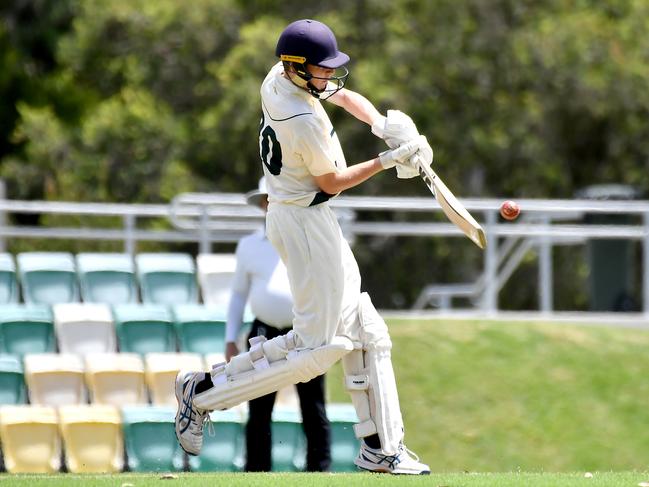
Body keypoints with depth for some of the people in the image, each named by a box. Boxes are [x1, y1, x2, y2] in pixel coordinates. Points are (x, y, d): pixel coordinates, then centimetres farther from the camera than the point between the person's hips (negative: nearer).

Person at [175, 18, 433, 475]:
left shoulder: (279, 77, 1)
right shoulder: (306, 121, -26)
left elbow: (346, 96, 14)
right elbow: (332, 182, -14)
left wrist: (383, 124, -2)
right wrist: (388, 160, -11)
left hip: (290, 213, 11)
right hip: (306, 221, -11)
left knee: (366, 333, 12)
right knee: (319, 346, -8)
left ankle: (381, 447, 16)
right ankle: (205, 391, -3)